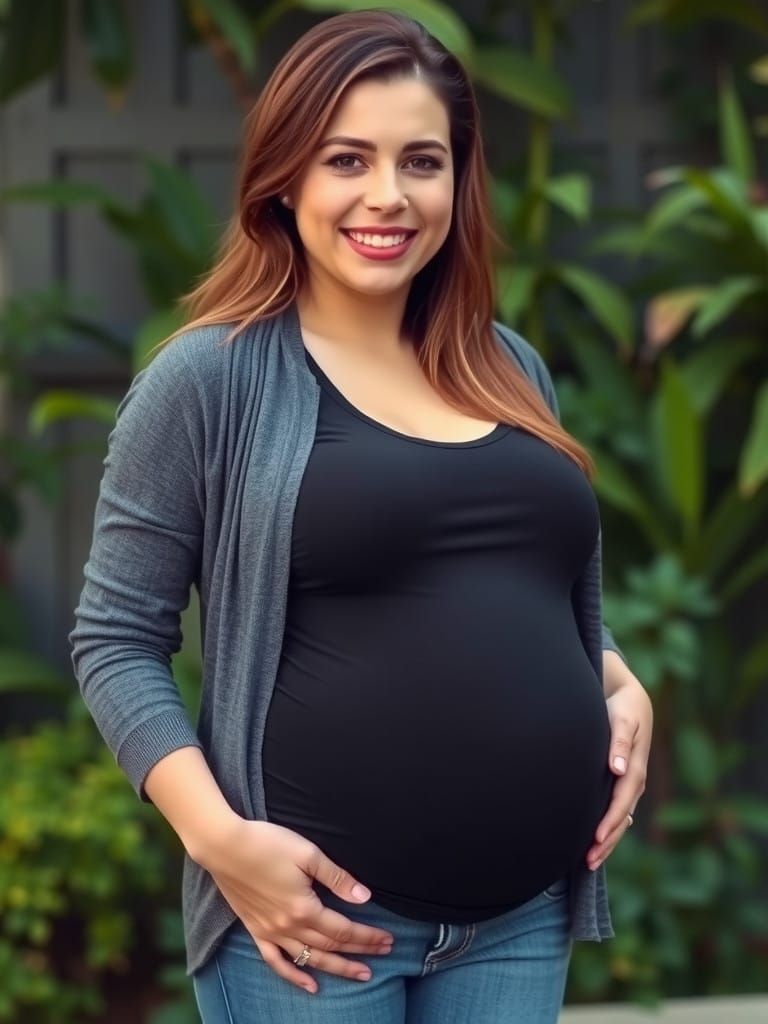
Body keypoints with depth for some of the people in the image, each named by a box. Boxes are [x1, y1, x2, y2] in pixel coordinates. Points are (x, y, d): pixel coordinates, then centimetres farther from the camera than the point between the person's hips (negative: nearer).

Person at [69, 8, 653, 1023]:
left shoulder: (512, 370, 12)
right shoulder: (211, 378, -6)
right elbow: (115, 637, -5)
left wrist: (622, 686, 4)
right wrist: (216, 834, -17)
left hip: (527, 911, 5)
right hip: (317, 903, -5)